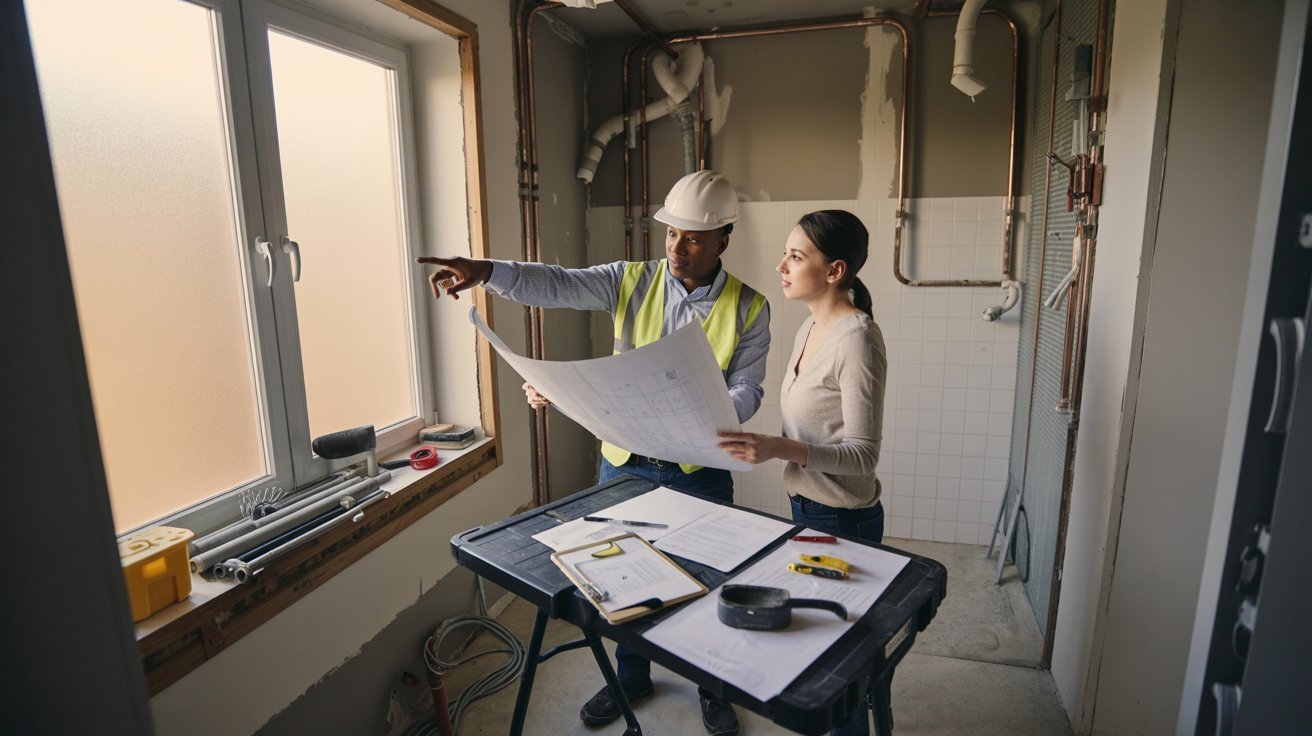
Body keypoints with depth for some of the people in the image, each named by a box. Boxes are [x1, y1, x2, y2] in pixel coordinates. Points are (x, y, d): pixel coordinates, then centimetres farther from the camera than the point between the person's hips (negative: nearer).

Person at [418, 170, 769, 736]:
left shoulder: (748, 308, -7)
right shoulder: (632, 281, -4)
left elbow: (746, 390, -9)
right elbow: (556, 285, -16)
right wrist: (485, 271, -33)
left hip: (698, 468, -2)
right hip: (624, 461, 2)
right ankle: (631, 677, 44)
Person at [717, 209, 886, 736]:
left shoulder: (856, 339, -22)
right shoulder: (809, 329, 5)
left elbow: (863, 453, -24)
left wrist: (780, 447, -36)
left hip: (841, 519, -8)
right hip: (805, 506, 9)